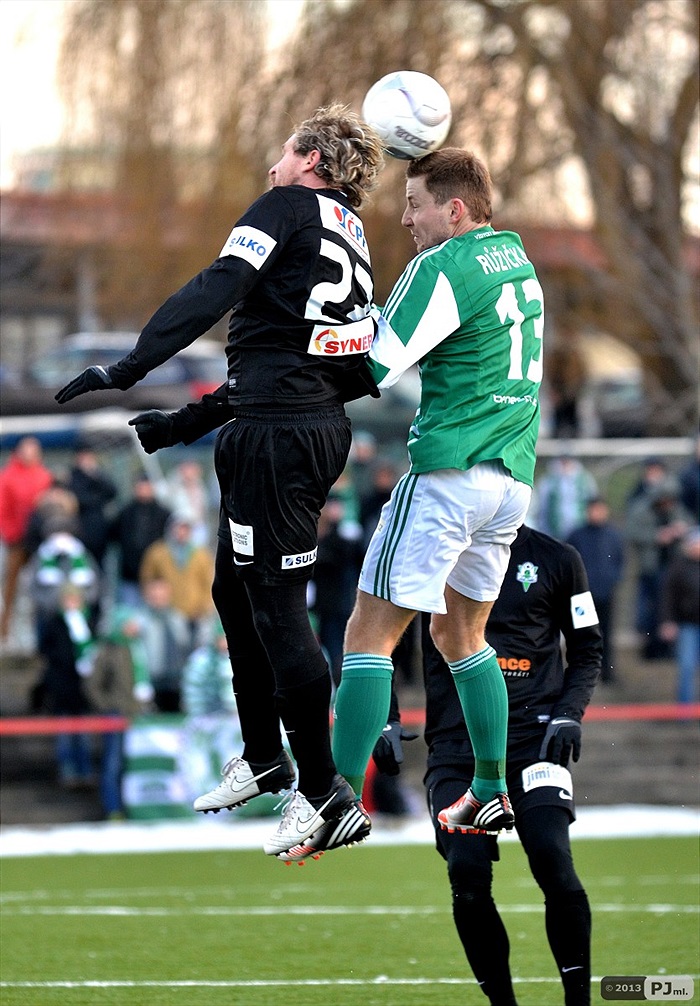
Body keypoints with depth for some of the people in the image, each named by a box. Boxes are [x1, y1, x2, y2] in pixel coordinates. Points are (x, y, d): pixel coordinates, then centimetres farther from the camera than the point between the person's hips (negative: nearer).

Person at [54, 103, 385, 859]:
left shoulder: (291, 207, -5)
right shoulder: (349, 239, 22)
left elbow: (217, 291, -19)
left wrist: (127, 370, -22)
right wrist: (189, 421, 27)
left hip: (279, 432, -10)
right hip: (320, 423, 10)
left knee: (277, 606, -6)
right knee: (236, 590, 22)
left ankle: (323, 794, -4)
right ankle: (262, 758, 34)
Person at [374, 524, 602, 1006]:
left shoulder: (556, 560, 6)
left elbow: (588, 649, 14)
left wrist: (569, 714, -2)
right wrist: (386, 720, 9)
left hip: (532, 731, -1)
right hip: (457, 740, 1)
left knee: (553, 861, -18)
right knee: (467, 875, -12)